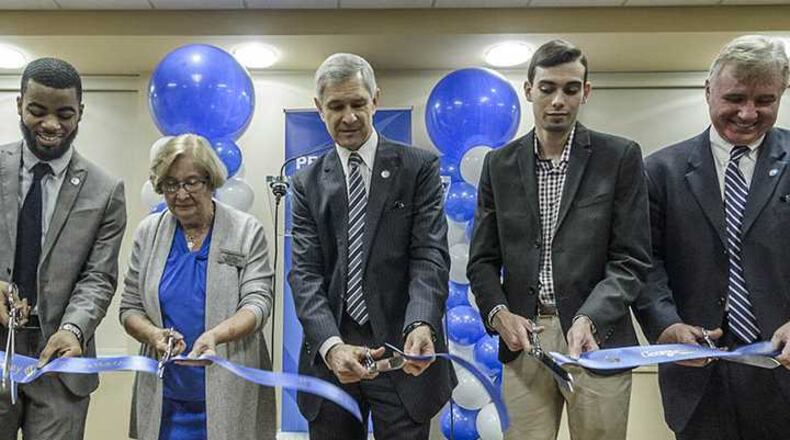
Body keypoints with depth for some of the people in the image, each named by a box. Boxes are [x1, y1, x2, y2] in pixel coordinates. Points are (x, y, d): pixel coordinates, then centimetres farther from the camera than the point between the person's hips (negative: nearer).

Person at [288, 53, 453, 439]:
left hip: (403, 351, -2)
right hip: (330, 354, 2)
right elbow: (305, 273, -2)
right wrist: (331, 344, -19)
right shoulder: (308, 183, 7)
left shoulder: (419, 168, 1)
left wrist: (421, 325, -27)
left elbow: (430, 256, -8)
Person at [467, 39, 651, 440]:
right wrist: (498, 312, -8)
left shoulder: (620, 157, 0)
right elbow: (482, 260, 9)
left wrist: (588, 319, -19)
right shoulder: (499, 164, 7)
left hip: (598, 338, -1)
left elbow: (631, 259, -4)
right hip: (523, 339, 2)